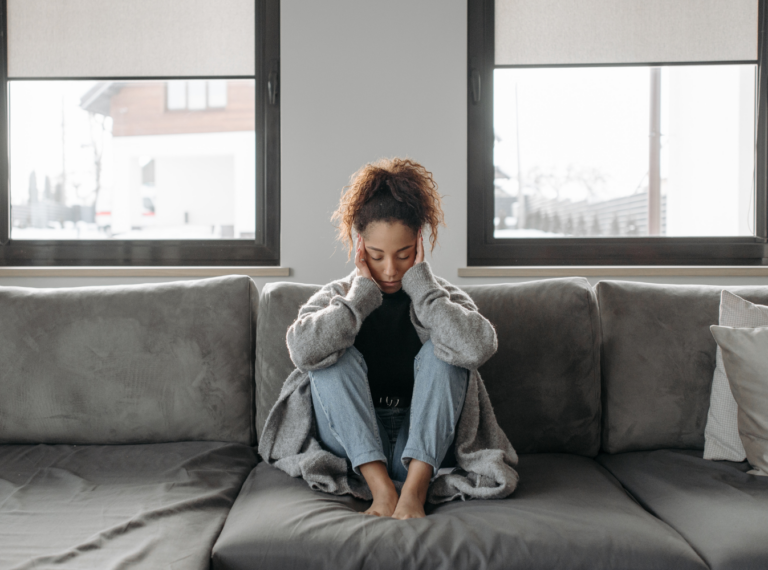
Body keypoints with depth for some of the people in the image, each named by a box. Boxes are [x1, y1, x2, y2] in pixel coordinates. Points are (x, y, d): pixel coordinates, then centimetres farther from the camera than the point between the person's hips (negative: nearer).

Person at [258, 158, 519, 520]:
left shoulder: (442, 296, 0)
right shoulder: (336, 297, 1)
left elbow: (477, 348, -25)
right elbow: (304, 350, -24)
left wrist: (420, 285, -18)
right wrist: (363, 292, -18)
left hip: (425, 443, 0)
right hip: (353, 445, 1)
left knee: (440, 351, -21)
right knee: (336, 358, -21)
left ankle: (415, 487, -28)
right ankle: (380, 487, -28)